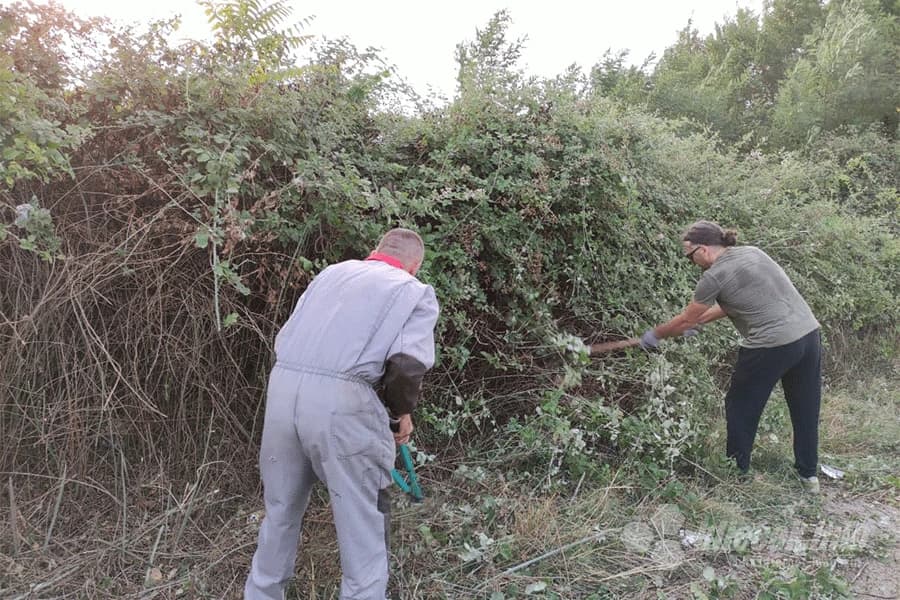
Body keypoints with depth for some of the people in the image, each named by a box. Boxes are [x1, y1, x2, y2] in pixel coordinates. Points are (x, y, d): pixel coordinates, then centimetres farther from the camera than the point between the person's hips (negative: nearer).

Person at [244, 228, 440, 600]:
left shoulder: (333, 271, 25)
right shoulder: (417, 292, 11)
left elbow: (283, 338, 20)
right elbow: (407, 365, -7)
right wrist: (402, 412, 10)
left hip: (282, 387, 6)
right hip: (341, 402, -5)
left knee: (280, 511, 25)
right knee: (363, 524, 10)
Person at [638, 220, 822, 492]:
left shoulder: (714, 277, -10)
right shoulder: (752, 252, 12)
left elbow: (686, 320, 2)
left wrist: (655, 334, 17)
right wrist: (699, 320, 28)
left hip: (772, 346, -8)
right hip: (809, 333, 8)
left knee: (741, 407, 13)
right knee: (805, 409, 19)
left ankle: (737, 472, 25)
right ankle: (809, 474, 32)